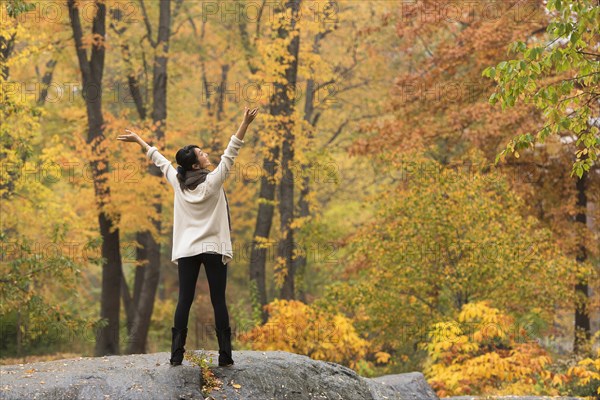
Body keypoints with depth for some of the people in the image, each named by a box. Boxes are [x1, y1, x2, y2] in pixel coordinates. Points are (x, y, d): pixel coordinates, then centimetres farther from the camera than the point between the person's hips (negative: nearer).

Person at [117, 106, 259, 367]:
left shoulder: (177, 182, 2)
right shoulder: (213, 182, -9)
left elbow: (160, 161, 14)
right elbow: (230, 154, -15)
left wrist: (139, 140, 27)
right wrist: (245, 124, -19)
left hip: (187, 250, 3)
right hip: (214, 248, -3)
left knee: (184, 301, 2)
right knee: (218, 301, -2)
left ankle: (176, 354, -3)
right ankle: (225, 355, -3)